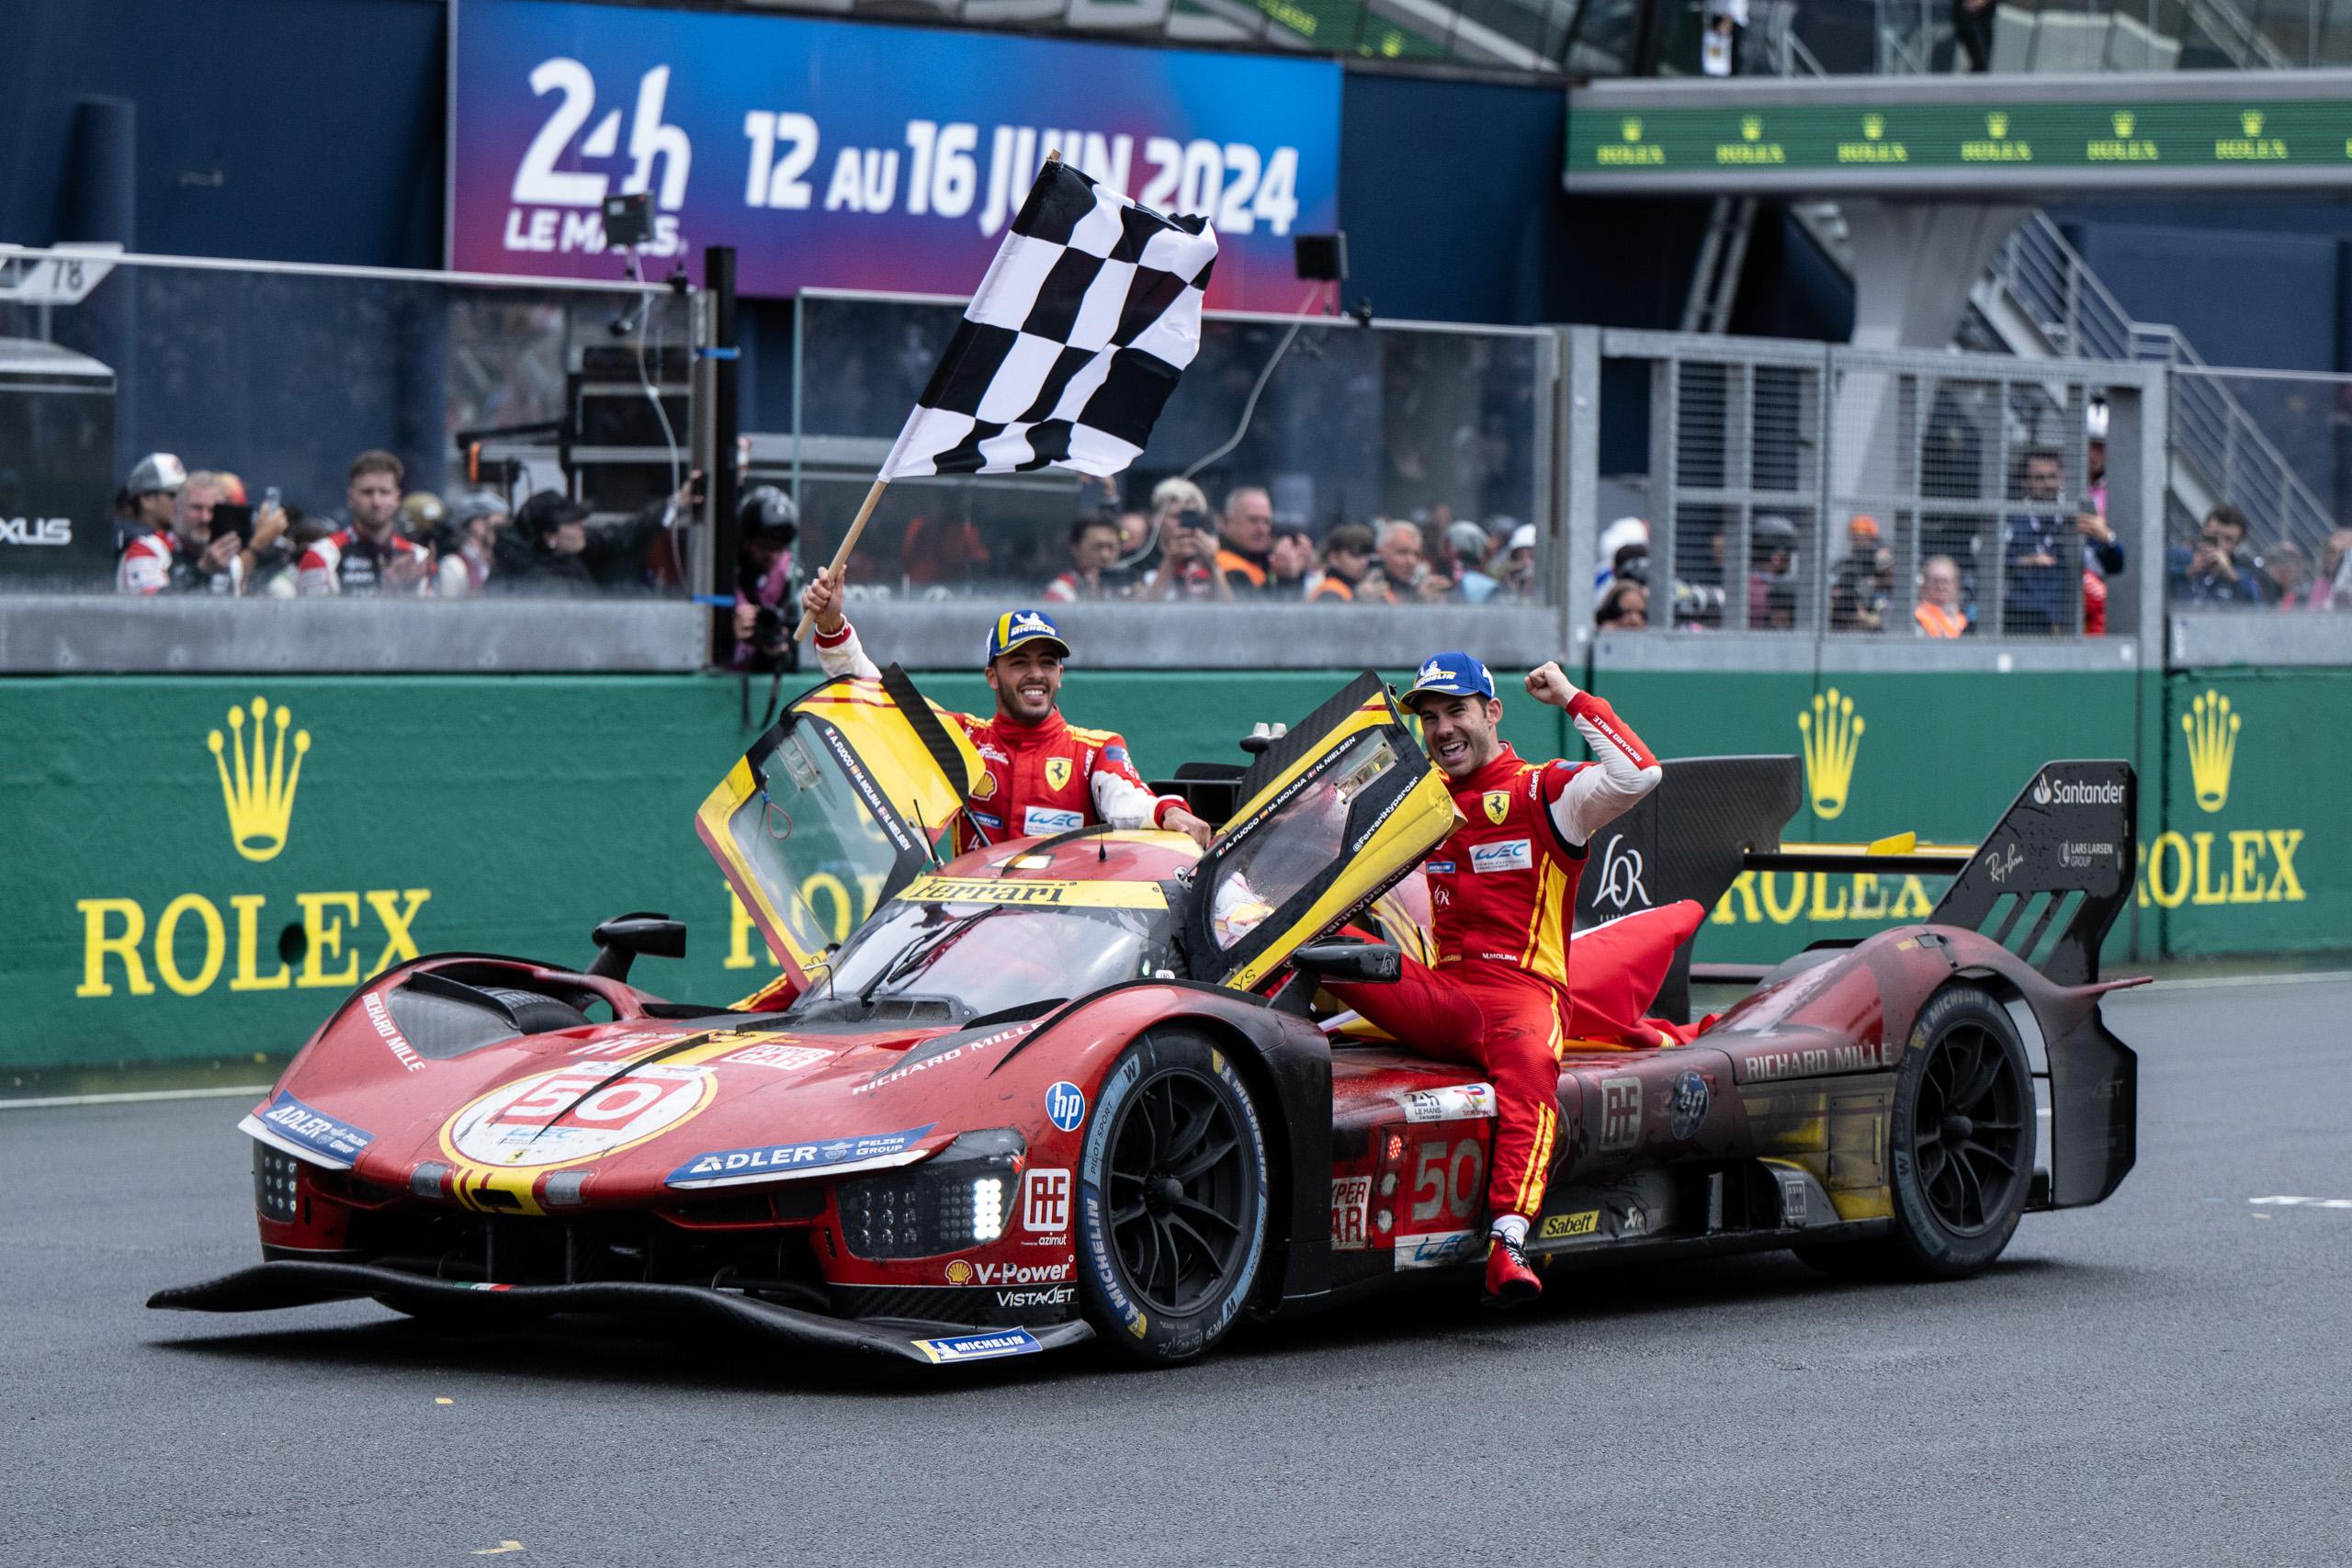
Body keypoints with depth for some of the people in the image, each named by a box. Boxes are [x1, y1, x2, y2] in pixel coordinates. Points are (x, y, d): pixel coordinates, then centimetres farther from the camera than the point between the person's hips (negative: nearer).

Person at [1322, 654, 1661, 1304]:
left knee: (1530, 1061, -39)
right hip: (1438, 995, 6)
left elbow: (1638, 775, -13)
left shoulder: (1544, 792, 5)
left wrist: (1572, 699, -4)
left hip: (1523, 994, -5)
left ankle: (1508, 1248, -51)